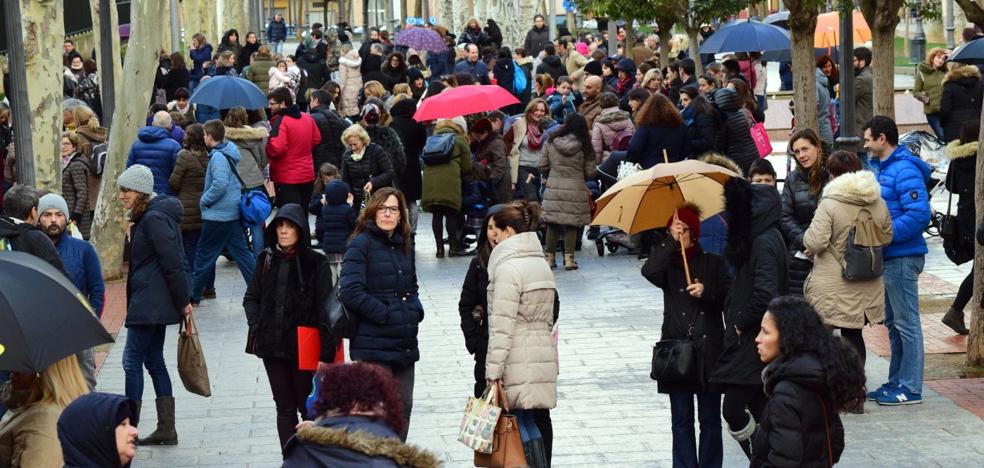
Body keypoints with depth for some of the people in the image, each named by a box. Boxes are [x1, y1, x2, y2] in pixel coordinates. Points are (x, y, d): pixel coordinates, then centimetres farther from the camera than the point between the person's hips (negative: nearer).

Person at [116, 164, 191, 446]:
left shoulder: (154, 219, -18)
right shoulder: (146, 217, 14)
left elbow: (173, 263, -20)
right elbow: (174, 262, 17)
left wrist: (183, 302, -16)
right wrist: (181, 301, 16)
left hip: (148, 303, -11)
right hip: (155, 303, 11)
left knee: (132, 360, -6)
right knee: (154, 360, 13)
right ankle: (166, 430, 15)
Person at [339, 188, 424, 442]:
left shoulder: (404, 244, 14)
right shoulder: (361, 244, -9)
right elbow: (349, 291, -18)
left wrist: (415, 310, 6)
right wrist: (385, 314, -17)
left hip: (404, 342, 7)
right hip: (373, 344, -7)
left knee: (403, 407, 11)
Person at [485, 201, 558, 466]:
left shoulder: (508, 267, -12)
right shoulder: (541, 263, 15)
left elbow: (502, 325, -16)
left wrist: (493, 369, -16)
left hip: (518, 364, -8)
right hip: (544, 358, 8)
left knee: (521, 424, -7)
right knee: (540, 419, 9)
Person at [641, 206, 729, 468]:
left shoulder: (713, 263, 7)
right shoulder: (667, 264, 7)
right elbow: (649, 272, -16)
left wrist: (706, 292, -15)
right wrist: (671, 242, -15)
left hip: (708, 349, -1)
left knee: (710, 419, 4)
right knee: (681, 419, 5)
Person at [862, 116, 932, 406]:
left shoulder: (905, 171, -16)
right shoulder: (880, 168, 14)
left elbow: (918, 215, -24)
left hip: (903, 258, -10)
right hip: (886, 257, 10)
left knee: (906, 323, -4)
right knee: (893, 323, 16)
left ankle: (910, 388, 2)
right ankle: (896, 382, 25)